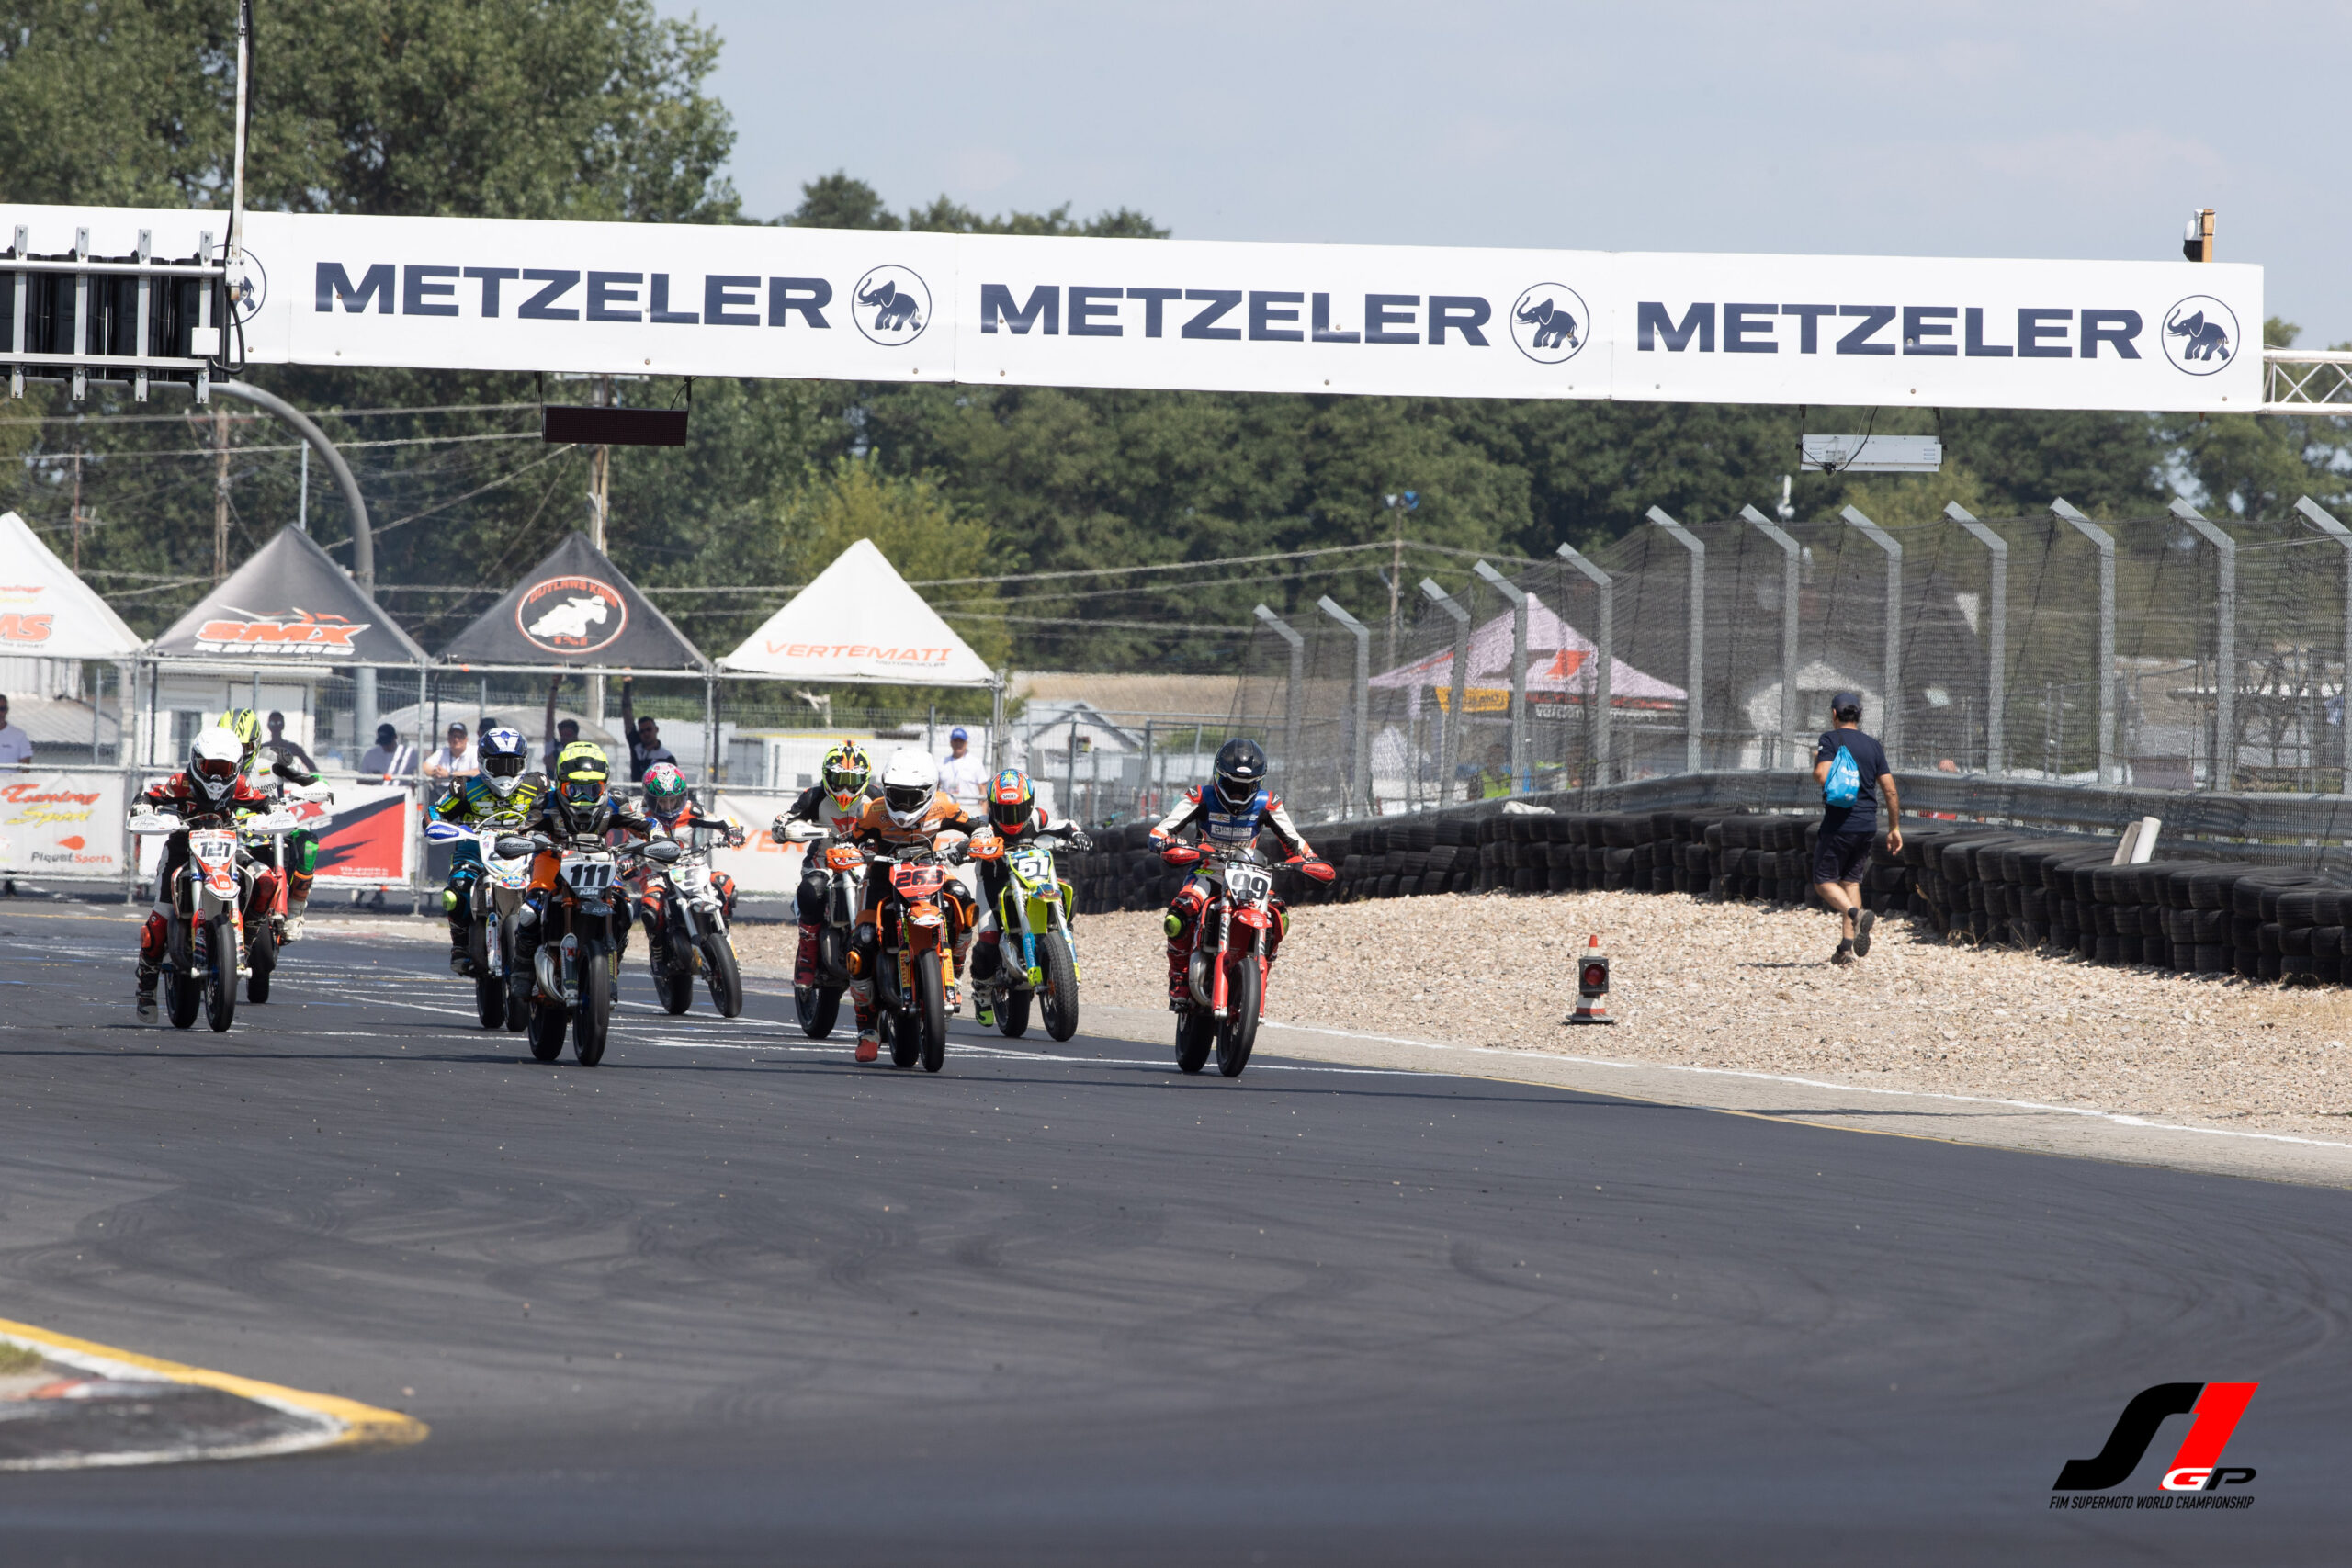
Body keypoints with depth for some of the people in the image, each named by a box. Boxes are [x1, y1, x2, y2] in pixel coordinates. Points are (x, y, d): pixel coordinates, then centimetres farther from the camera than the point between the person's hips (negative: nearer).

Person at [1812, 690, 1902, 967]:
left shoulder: (1832, 739, -6)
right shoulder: (1873, 746, 10)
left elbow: (1823, 776, -20)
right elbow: (1890, 790, 8)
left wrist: (1816, 764, 4)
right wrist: (1894, 828, 15)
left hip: (1838, 824, -5)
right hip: (1867, 825, 5)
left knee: (1824, 882, 2)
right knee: (1851, 880, 15)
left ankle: (1857, 914, -26)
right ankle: (1847, 947, 7)